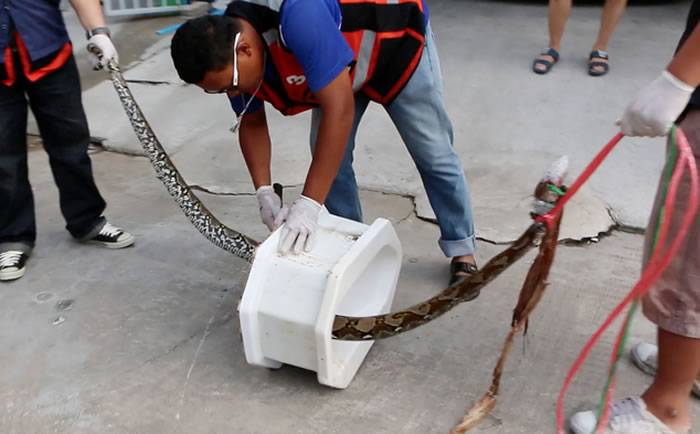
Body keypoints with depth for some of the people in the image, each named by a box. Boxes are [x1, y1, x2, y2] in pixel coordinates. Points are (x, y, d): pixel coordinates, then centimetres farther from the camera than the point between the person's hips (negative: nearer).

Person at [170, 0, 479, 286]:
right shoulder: (228, 55, -20)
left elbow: (340, 109, -47)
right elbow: (252, 124, -5)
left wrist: (309, 204, -46)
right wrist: (264, 192, -16)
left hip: (398, 39, -5)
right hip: (341, 66, 6)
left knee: (432, 153, 0)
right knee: (327, 154, -6)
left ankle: (462, 251, 16)